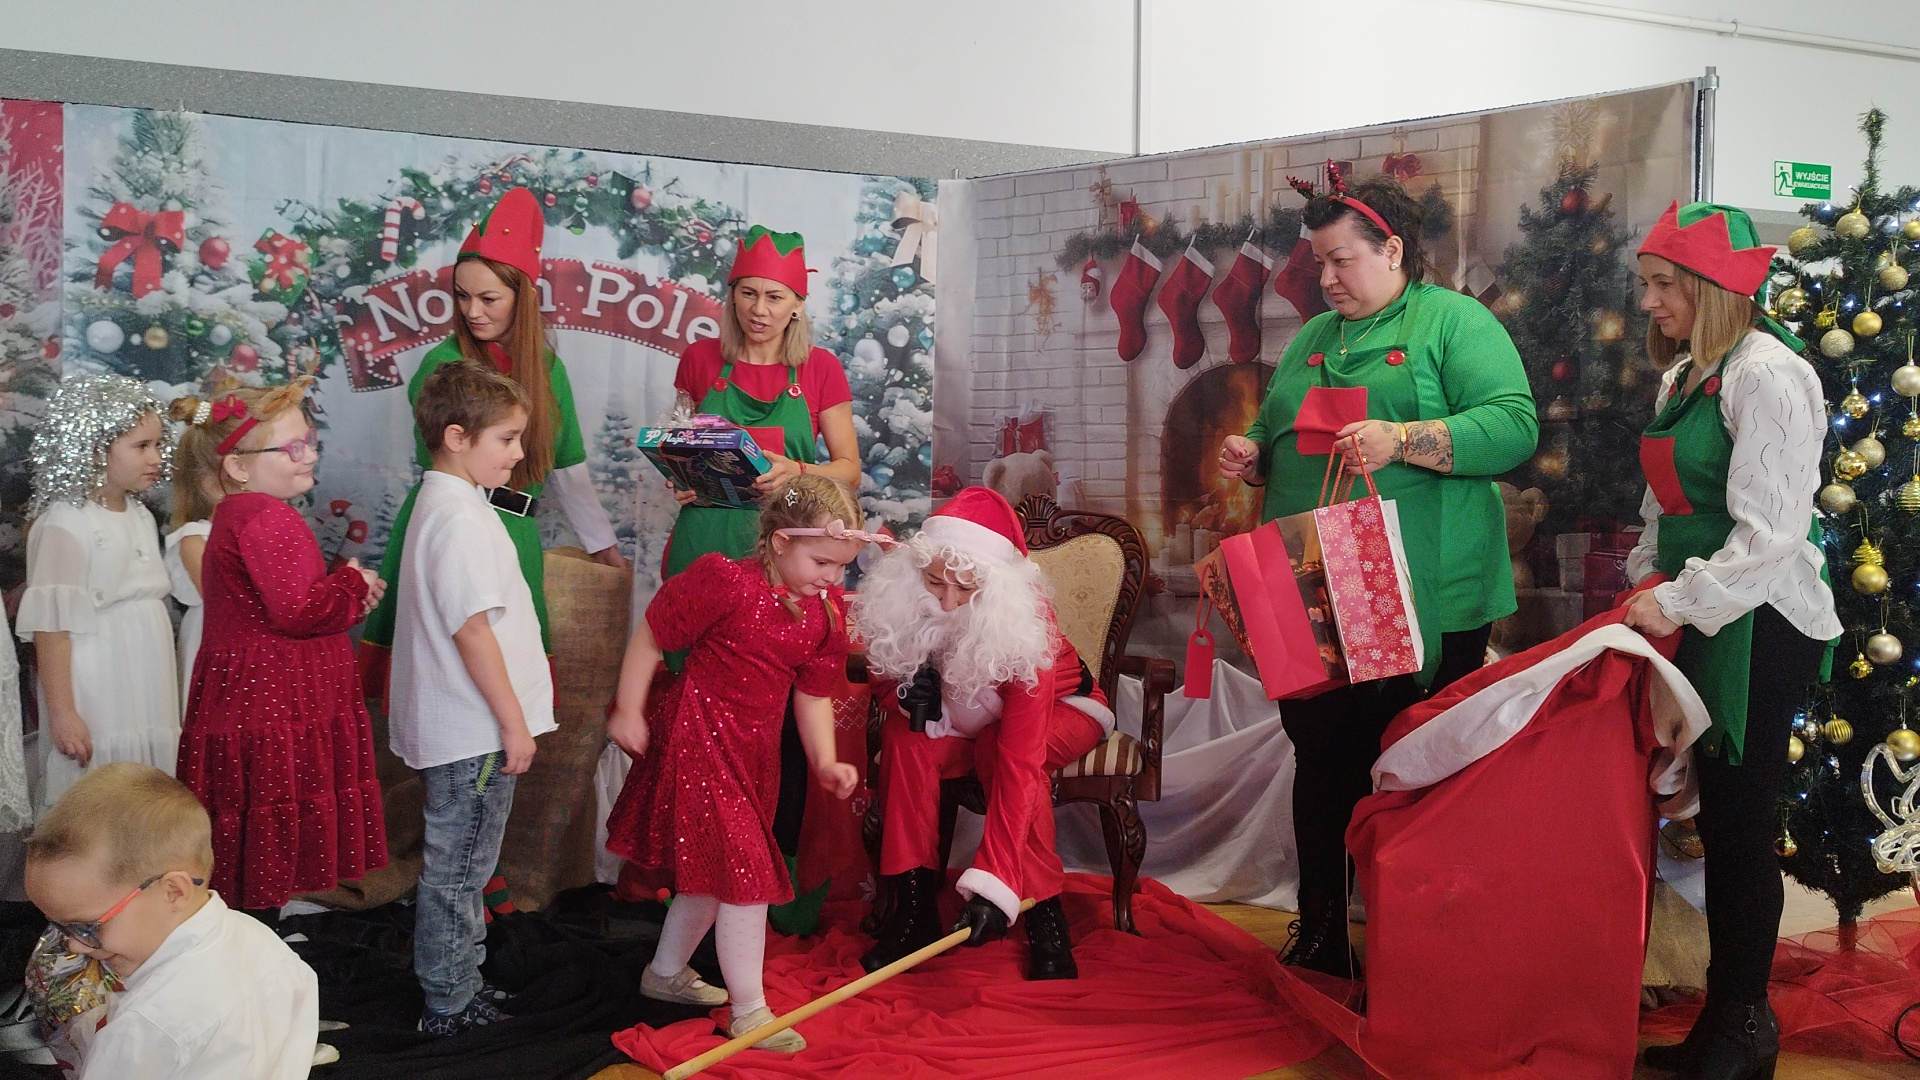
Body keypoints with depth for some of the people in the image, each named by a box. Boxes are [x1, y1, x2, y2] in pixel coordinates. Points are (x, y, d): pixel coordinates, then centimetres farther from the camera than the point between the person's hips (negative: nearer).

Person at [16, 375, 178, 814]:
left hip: (149, 692, 8)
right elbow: (50, 625, -15)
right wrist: (61, 713, -18)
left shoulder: (141, 517, 11)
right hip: (96, 699, -7)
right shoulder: (65, 524, -13)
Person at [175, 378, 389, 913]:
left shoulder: (237, 515, 17)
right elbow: (297, 610, -27)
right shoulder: (266, 517, -19)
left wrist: (347, 597, 7)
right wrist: (353, 583, -10)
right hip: (274, 711, -11)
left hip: (243, 702, 11)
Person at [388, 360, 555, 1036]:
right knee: (457, 871, 1)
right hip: (475, 731, -10)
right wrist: (513, 721, -17)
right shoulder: (461, 518, -20)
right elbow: (472, 630, -23)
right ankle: (449, 1005, 12)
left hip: (457, 726, 10)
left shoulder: (440, 503, 12)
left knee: (459, 867, 19)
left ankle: (458, 978, 31)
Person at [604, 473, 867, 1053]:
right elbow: (650, 636, -12)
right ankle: (749, 1012, 6)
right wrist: (628, 711, -10)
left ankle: (665, 973, 42)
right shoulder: (725, 582, -20)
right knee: (744, 872, -7)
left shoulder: (824, 616, 0)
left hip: (754, 750, 8)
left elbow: (813, 695, 8)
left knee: (710, 871, 21)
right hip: (700, 738, -8)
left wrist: (824, 761, -3)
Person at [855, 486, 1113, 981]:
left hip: (1062, 709, -4)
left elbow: (1018, 760, -43)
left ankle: (1045, 919, -22)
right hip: (972, 717, 4)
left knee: (1000, 750, -36)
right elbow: (884, 680, -4)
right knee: (905, 737, -27)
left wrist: (993, 884, -49)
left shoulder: (1023, 623, -37)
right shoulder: (906, 605, -24)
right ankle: (913, 909, -19)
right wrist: (909, 694, -30)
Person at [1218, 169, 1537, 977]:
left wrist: (1402, 440, -25)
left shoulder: (1454, 321, -1)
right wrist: (1253, 459, 4)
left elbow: (1514, 425, -14)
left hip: (1420, 601, -6)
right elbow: (1281, 445, 27)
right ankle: (1320, 936, 22)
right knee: (1322, 761, 11)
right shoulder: (1313, 338, 19)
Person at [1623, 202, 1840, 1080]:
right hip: (1702, 621, 9)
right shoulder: (1685, 374, 13)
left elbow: (1770, 533, -20)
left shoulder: (1766, 374, -15)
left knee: (1741, 821, -1)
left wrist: (1679, 604, -17)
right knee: (1718, 817, 13)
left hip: (1762, 627, -9)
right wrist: (1647, 584, 9)